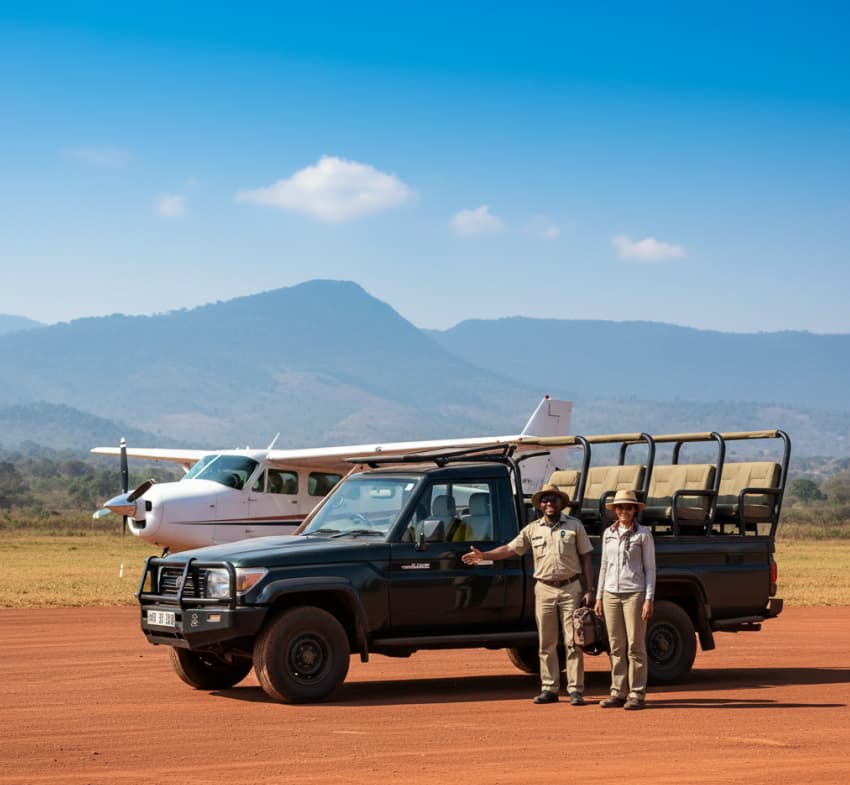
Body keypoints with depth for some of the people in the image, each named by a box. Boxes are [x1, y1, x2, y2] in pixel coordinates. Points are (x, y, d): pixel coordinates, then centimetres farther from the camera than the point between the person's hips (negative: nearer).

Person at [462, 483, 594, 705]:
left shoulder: (574, 525, 3)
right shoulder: (533, 529, 9)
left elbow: (586, 559, 3)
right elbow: (510, 549, 11)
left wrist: (589, 590, -4)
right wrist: (483, 556, 0)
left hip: (571, 588, -3)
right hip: (544, 590, 3)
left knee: (573, 642, -4)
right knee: (546, 644, 5)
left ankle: (575, 690, -2)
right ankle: (549, 689, 10)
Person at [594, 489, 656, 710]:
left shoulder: (643, 534, -1)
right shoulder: (608, 533, 11)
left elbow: (650, 568, -2)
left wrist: (649, 599, -9)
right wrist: (599, 597, 12)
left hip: (634, 594, -4)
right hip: (611, 594, 4)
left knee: (636, 646, -4)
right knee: (616, 647, 5)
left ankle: (637, 694, 0)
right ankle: (618, 692, 9)